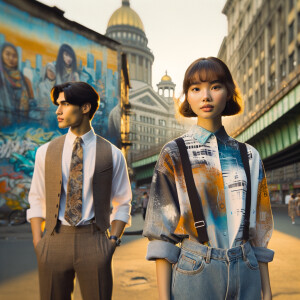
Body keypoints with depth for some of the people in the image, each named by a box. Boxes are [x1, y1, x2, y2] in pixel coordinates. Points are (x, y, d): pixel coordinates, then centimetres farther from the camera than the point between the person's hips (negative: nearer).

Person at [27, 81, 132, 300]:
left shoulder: (112, 154, 1)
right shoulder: (46, 152, 7)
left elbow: (122, 204, 6)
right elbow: (37, 201, 10)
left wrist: (113, 240, -5)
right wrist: (38, 243, 0)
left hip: (94, 241, -1)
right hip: (55, 241, 2)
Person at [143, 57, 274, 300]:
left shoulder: (249, 157, 6)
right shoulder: (174, 154, -2)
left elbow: (259, 230, 8)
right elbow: (162, 232, -5)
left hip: (246, 275, 3)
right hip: (195, 273, -3)